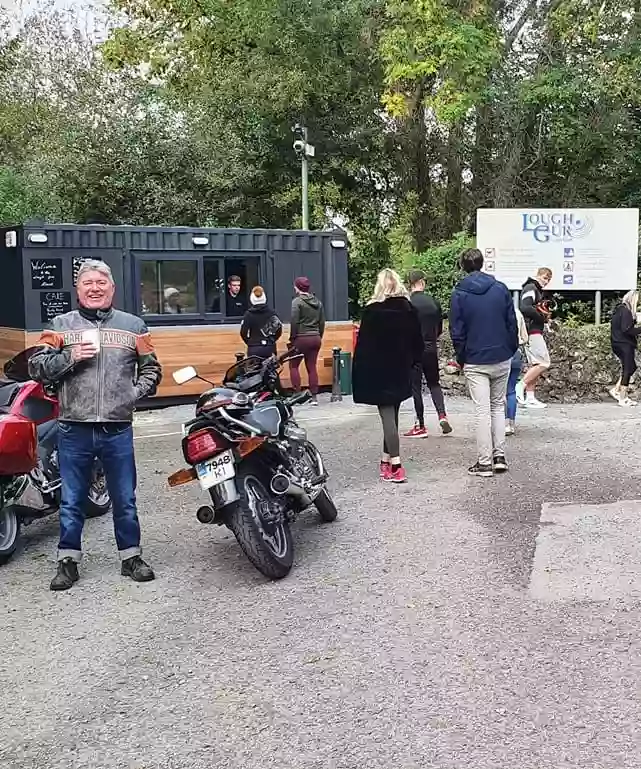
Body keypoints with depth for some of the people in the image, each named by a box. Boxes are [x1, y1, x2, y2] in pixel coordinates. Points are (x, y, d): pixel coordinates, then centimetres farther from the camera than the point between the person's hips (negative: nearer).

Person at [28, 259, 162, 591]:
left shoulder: (133, 325, 8)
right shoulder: (61, 325, 5)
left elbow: (151, 368, 14)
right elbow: (36, 367, 1)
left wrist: (134, 394, -2)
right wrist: (70, 357, -13)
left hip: (118, 429, 1)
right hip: (73, 429, 0)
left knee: (125, 499, 10)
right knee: (71, 501, 9)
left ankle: (131, 557, 23)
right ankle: (68, 561, 22)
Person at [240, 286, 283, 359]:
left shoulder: (248, 314, -7)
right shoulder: (271, 312, -2)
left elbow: (243, 333, -5)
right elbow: (279, 329, 0)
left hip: (254, 349, -2)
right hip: (269, 348, 2)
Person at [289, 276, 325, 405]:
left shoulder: (297, 301, -9)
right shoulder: (318, 302, 9)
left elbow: (294, 322, -14)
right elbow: (322, 323, 11)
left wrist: (292, 338, -6)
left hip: (301, 338, -6)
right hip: (316, 339, 6)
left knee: (293, 366, 8)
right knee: (312, 367, 9)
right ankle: (314, 397, 8)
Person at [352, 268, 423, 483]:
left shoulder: (372, 311, -12)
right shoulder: (409, 310, 2)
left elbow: (363, 345, -10)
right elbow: (418, 342, 7)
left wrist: (359, 375, -5)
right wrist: (411, 362, 18)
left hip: (378, 373, -5)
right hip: (401, 372, 5)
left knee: (388, 417, -5)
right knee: (392, 415, 15)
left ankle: (395, 465, -10)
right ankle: (387, 459, 22)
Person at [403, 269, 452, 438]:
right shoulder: (433, 302, 2)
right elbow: (440, 329, 9)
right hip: (431, 349, 4)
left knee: (416, 387, 3)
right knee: (434, 383, 19)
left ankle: (420, 426, 6)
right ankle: (442, 415, 1)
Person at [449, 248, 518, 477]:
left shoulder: (459, 293, -5)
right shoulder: (501, 289, 0)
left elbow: (456, 331, -6)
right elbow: (512, 324, 1)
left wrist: (462, 358, 5)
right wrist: (511, 350, 11)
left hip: (475, 362, -2)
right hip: (501, 358, 3)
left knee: (482, 410, 0)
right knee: (498, 406, 16)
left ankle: (485, 462, 2)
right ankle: (499, 455, 13)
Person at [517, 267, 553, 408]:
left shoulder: (538, 291, 23)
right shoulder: (530, 288, -9)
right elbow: (525, 308, -24)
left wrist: (544, 316, 2)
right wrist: (542, 317, -14)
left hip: (535, 332, 10)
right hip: (532, 332, -10)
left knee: (535, 365, 9)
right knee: (543, 363, -12)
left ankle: (530, 397, 10)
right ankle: (520, 387, -9)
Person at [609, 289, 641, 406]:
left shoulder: (620, 309, 12)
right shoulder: (626, 311, -16)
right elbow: (627, 330, -22)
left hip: (619, 343, 9)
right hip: (624, 345, -9)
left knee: (631, 367, 16)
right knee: (628, 370, -2)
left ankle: (616, 390, 16)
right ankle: (623, 399, 3)